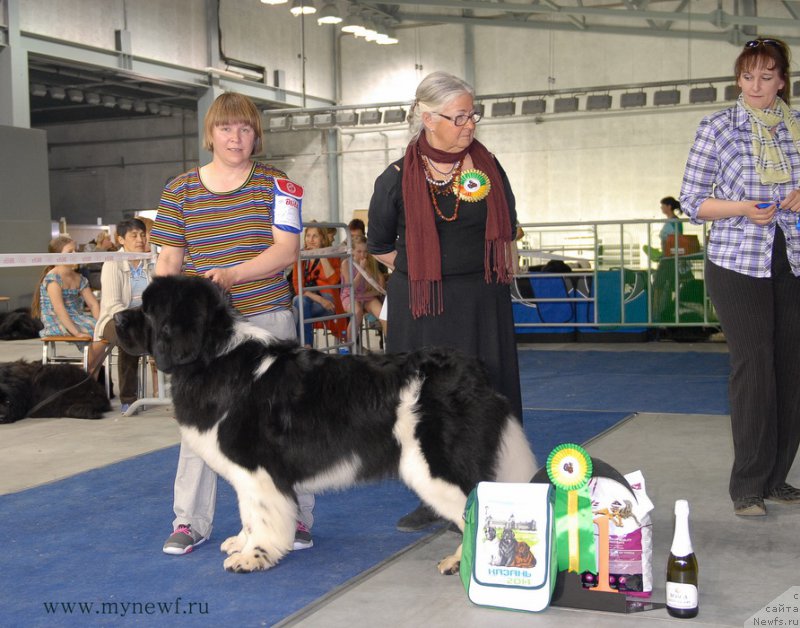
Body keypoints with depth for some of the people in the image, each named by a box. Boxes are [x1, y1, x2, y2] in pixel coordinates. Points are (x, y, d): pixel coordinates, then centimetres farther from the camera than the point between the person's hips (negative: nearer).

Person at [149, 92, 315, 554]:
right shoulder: (180, 190, 7)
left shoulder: (275, 184, 2)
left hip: (267, 318, -1)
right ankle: (191, 521, 17)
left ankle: (295, 517, 15)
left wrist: (233, 274, -21)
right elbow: (169, 260, 7)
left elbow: (287, 248, -7)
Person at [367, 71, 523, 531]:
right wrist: (425, 271, 6)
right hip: (421, 306, 0)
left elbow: (507, 230, 14)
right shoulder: (399, 178, -2)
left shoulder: (487, 167, 3)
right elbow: (380, 245, 8)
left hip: (481, 304, 1)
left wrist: (490, 276, 9)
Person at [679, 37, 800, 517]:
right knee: (753, 367, -8)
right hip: (738, 263, -4)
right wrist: (743, 208, -17)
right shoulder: (718, 128, 0)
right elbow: (692, 201, -1)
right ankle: (748, 486, 0)